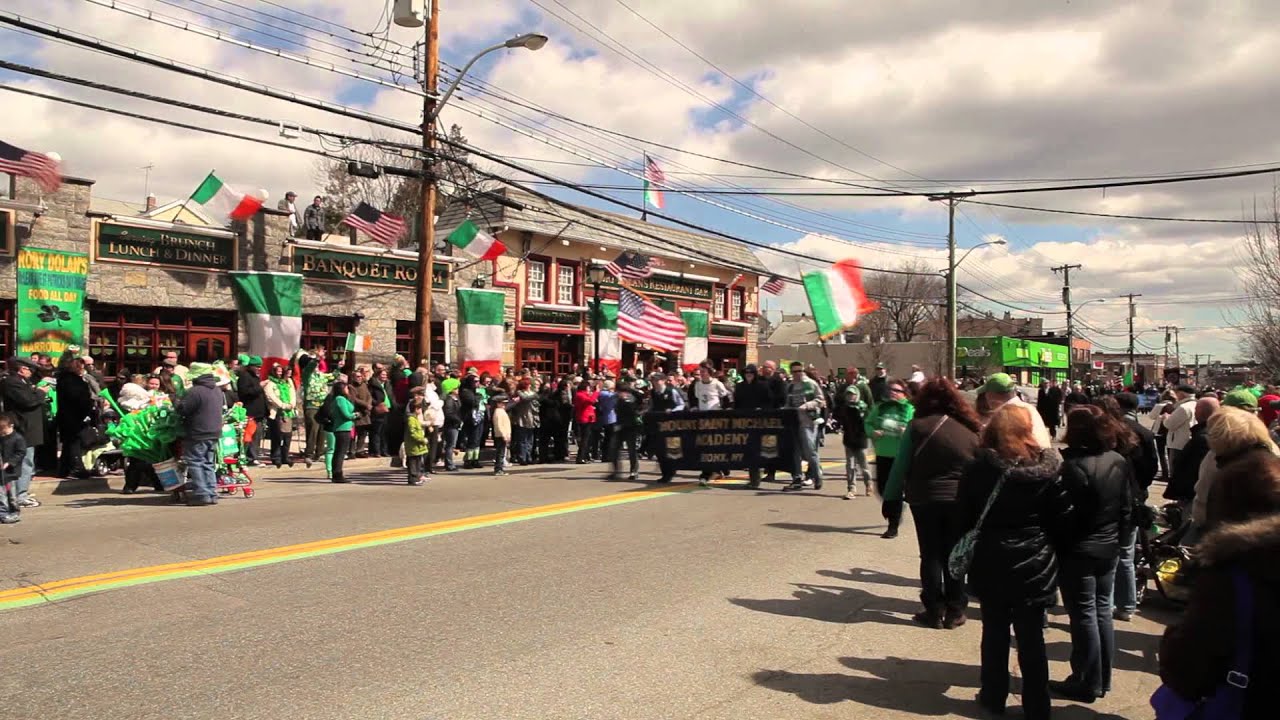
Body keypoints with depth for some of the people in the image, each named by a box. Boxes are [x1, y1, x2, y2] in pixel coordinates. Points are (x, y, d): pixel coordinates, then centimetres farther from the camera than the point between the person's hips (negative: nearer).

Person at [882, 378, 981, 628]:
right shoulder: (971, 428, 1)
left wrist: (891, 498, 1)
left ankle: (934, 612, 12)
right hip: (961, 501, 2)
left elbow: (900, 466, -7)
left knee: (931, 556, 9)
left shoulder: (918, 426, -7)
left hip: (925, 499, -2)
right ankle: (954, 612, 18)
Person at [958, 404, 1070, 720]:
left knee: (995, 633, 14)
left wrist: (967, 555, 13)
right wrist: (1046, 544, 13)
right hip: (1033, 566, 0)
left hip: (990, 565, 0)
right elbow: (1063, 520, -4)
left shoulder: (977, 468, -8)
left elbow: (963, 517, -1)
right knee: (1031, 639, 8)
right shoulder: (1048, 467, -9)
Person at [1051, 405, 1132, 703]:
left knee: (1084, 617, 2)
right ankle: (1103, 679, 27)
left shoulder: (1074, 465, -24)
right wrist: (1118, 538, 19)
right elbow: (1127, 509, 8)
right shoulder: (1120, 461, 0)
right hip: (1109, 549, 7)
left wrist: (1055, 546, -7)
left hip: (1078, 552, -7)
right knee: (1102, 612, 16)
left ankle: (1087, 683, 13)